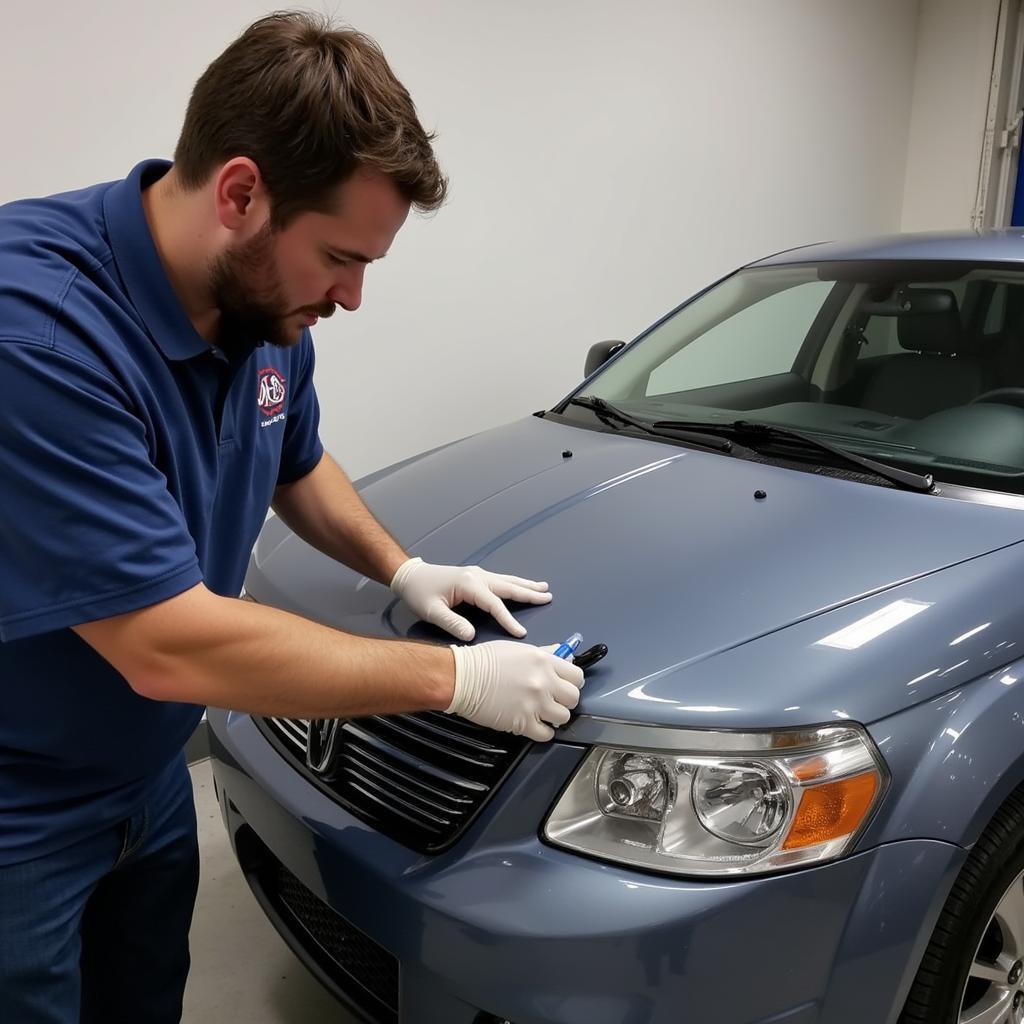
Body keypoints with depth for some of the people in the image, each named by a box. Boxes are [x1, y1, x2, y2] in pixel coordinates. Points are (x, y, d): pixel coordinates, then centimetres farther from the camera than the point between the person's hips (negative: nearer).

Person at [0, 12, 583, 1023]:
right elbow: (171, 647, -34)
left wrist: (403, 570, -3)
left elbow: (297, 465, 13)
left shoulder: (264, 303, -8)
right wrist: (458, 678, -27)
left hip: (146, 779, 7)